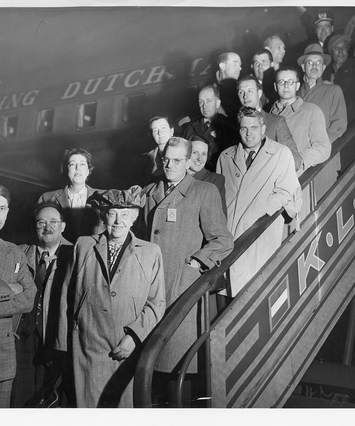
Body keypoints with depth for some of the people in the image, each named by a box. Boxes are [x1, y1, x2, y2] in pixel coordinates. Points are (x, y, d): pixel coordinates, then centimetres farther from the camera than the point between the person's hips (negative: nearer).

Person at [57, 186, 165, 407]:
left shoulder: (151, 252, 4)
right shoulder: (83, 246, 7)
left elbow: (157, 303, 4)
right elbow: (67, 296, 9)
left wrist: (134, 336, -9)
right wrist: (63, 344, 7)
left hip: (129, 350, 0)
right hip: (88, 350, 1)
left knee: (127, 403, 6)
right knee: (89, 403, 3)